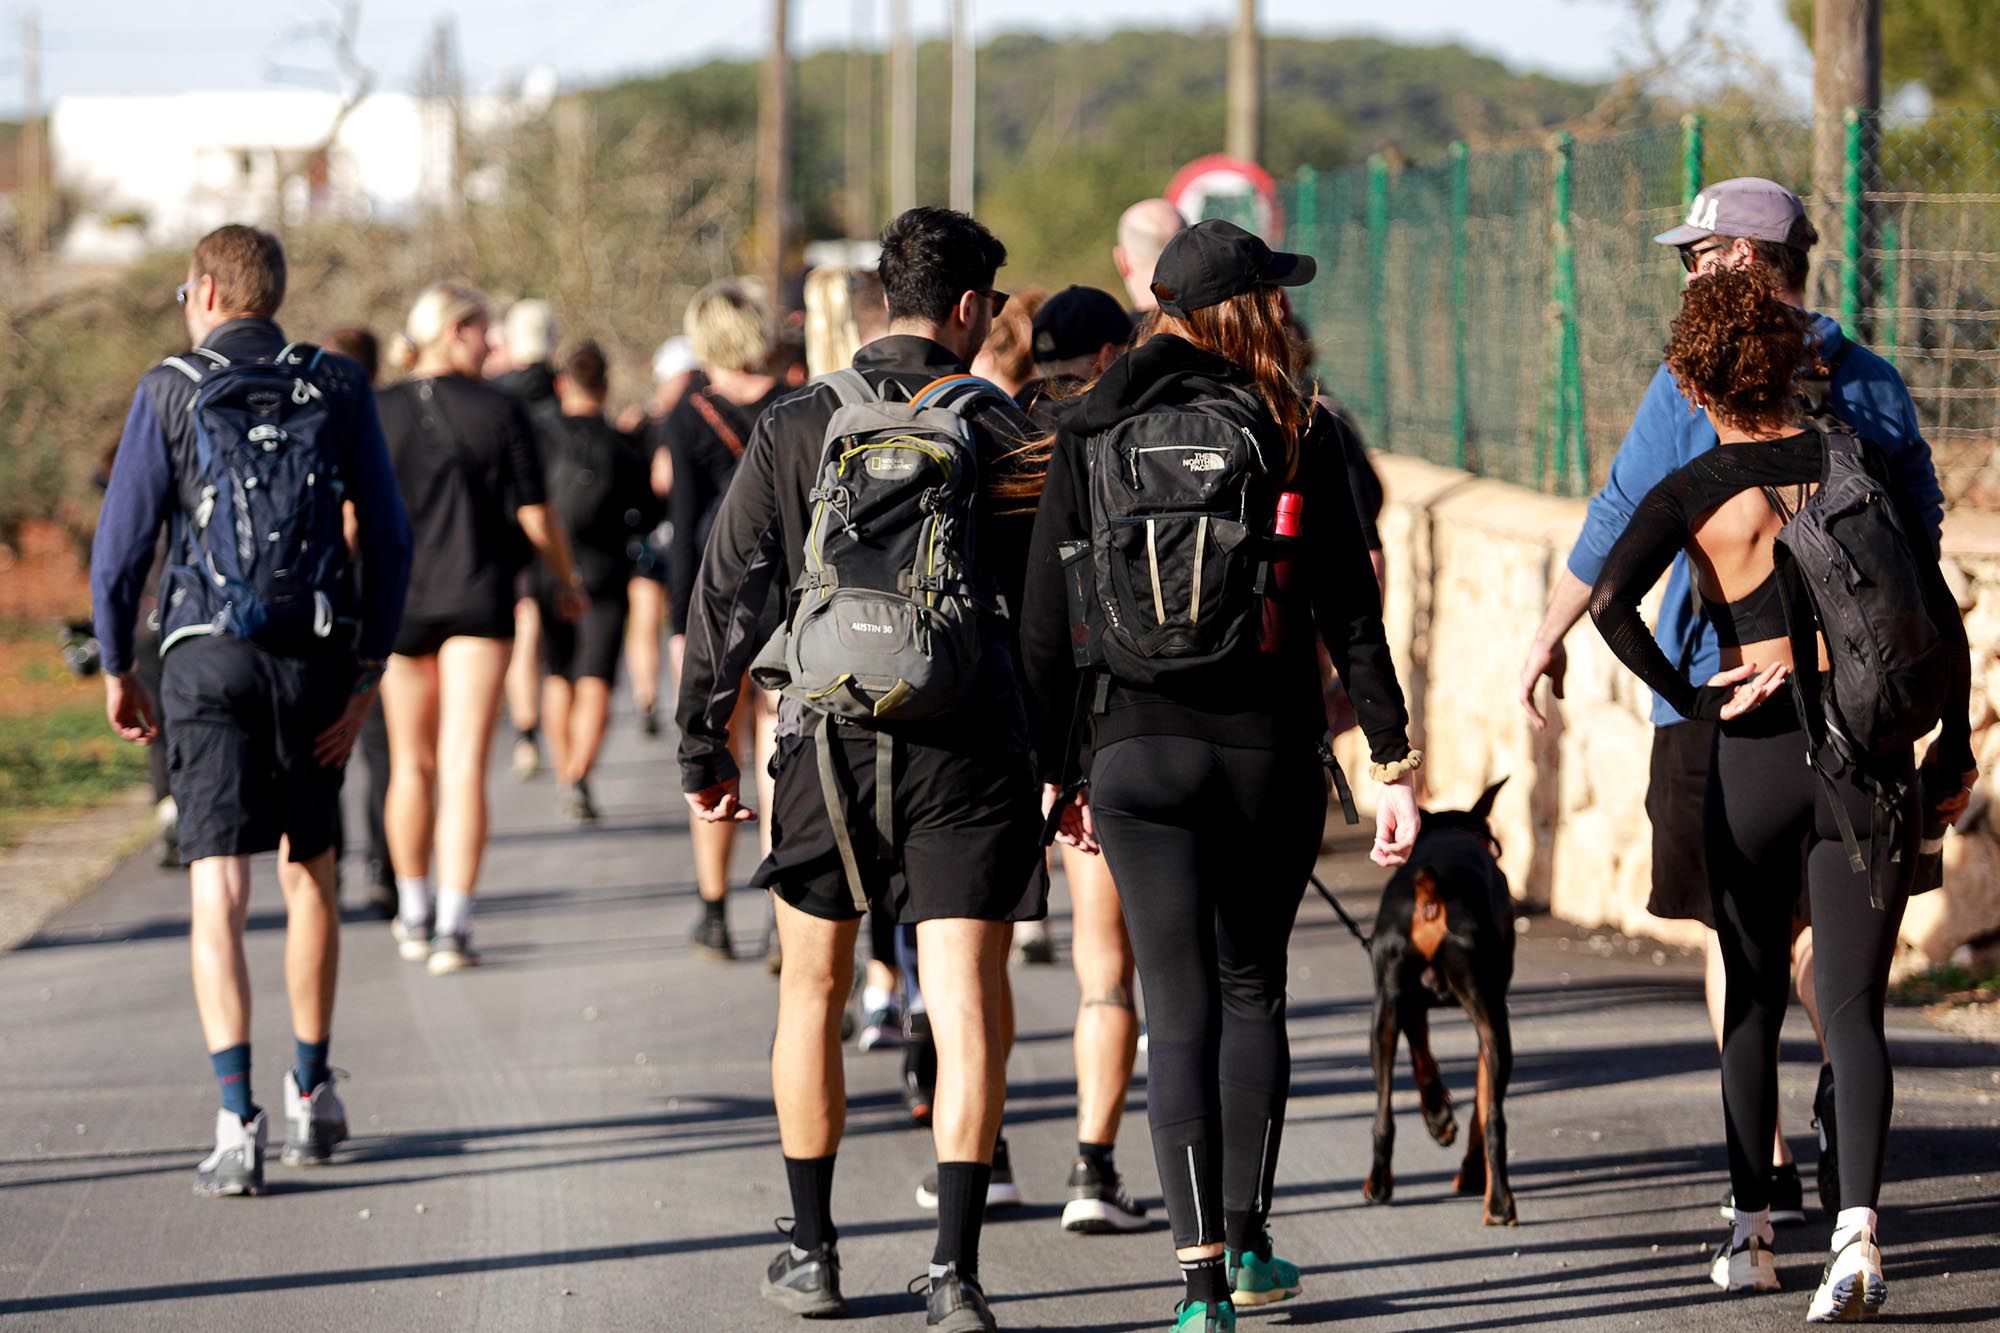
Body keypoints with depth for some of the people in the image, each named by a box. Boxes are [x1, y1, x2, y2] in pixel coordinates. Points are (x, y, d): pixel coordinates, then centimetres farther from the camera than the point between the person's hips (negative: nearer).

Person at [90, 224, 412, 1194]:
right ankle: (310, 1097, 29)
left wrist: (117, 669, 9)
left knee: (218, 892, -5)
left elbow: (121, 543, -2)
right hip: (316, 655, 2)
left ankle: (238, 1123, -17)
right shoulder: (338, 390, 4)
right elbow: (388, 540, 2)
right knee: (309, 871, 19)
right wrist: (368, 676, 5)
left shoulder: (172, 391, -1)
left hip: (206, 654, -2)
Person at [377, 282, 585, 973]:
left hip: (398, 602, 2)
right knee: (464, 766, -5)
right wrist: (568, 580, 12)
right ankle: (453, 930, -13)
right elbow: (535, 516, -4)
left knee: (412, 764, 16)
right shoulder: (498, 411, -6)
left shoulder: (376, 415, -1)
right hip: (478, 602, -2)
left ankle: (414, 917, 28)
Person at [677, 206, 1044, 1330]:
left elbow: (729, 596, 2)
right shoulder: (1008, 435, 1)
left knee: (814, 992, 16)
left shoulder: (795, 428, 2)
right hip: (972, 745, -1)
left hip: (833, 738, 1)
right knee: (966, 1006, 0)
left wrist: (704, 747, 10)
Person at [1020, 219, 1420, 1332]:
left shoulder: (1090, 439, 1)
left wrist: (1056, 768, 7)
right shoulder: (1295, 436, -3)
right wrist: (1394, 762, 1)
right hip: (1273, 753, 0)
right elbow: (1351, 615, -4)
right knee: (1254, 987, 19)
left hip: (1139, 753, 0)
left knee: (1182, 1009, 0)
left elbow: (1048, 623, 0)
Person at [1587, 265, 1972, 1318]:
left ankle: (1751, 1233, 19)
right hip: (1872, 755, 1)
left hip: (1754, 758, -1)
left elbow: (1609, 600, -17)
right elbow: (1941, 621, 2)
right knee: (1852, 1004, -1)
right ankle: (1857, 1230, -19)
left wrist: (1685, 698, -3)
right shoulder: (1864, 470, 4)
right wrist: (1953, 748, 12)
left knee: (1753, 1002, 16)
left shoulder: (1691, 493, -2)